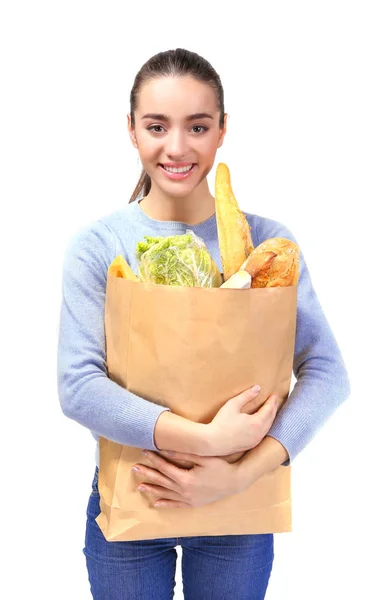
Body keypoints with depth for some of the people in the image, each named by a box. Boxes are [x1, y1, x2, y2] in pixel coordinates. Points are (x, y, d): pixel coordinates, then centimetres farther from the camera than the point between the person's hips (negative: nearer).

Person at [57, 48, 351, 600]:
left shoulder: (267, 241, -6)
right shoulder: (97, 245, -8)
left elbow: (327, 372, -11)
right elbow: (78, 385, -17)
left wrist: (241, 473, -23)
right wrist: (206, 439, -27)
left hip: (239, 509, 1)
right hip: (126, 499, 0)